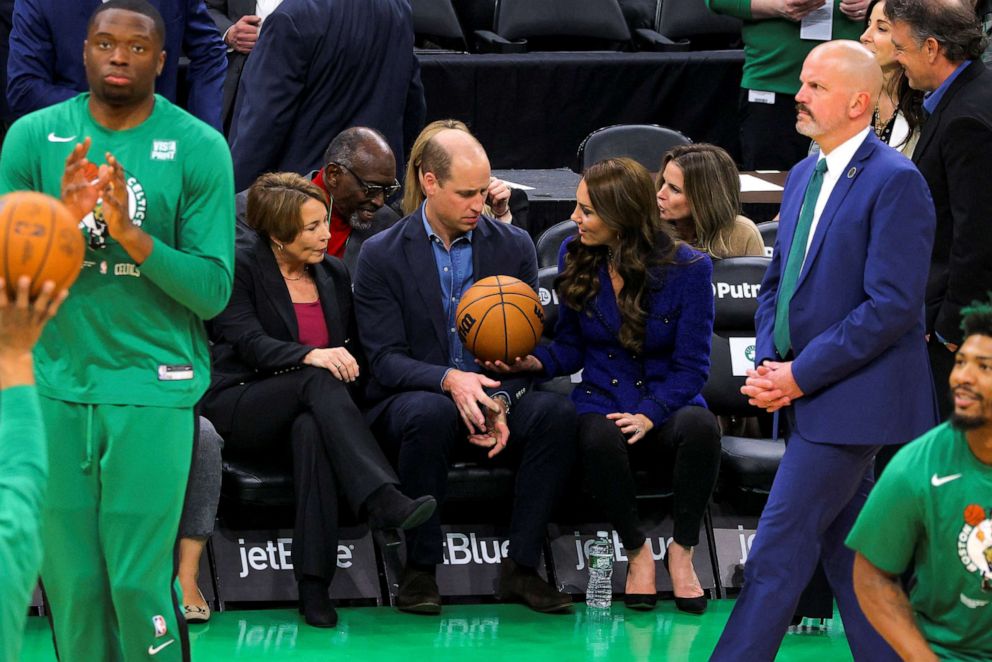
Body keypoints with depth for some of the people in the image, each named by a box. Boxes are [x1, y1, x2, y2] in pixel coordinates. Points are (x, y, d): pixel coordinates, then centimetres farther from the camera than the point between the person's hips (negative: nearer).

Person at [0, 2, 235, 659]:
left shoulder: (199, 148, -2)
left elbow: (213, 290, -5)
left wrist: (133, 235, -19)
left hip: (152, 389, -2)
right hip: (53, 384, 2)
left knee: (139, 583, -6)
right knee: (70, 582, 5)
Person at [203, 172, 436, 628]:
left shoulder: (334, 274, 15)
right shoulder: (241, 268, -1)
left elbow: (355, 351, 20)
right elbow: (249, 342, -15)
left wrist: (345, 360, -3)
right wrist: (310, 357, -31)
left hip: (307, 409, 3)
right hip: (239, 410, -3)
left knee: (312, 428, -36)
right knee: (319, 382, -35)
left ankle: (313, 583, -43)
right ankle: (383, 501, -51)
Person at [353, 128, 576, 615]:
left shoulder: (513, 247, 6)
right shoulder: (381, 256, -3)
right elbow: (386, 360, -9)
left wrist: (499, 403, -17)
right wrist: (449, 381, -29)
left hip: (496, 397, 3)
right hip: (410, 399, -3)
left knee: (556, 411, -28)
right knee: (430, 411, -39)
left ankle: (521, 567, -22)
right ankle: (419, 570, -25)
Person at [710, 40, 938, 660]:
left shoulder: (895, 181, -14)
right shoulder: (804, 175, 13)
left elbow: (893, 306, -20)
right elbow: (777, 283, 20)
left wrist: (801, 374, -17)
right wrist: (768, 362, 2)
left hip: (851, 400, -9)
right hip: (810, 397, 9)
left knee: (779, 551, -9)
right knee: (849, 554, 12)